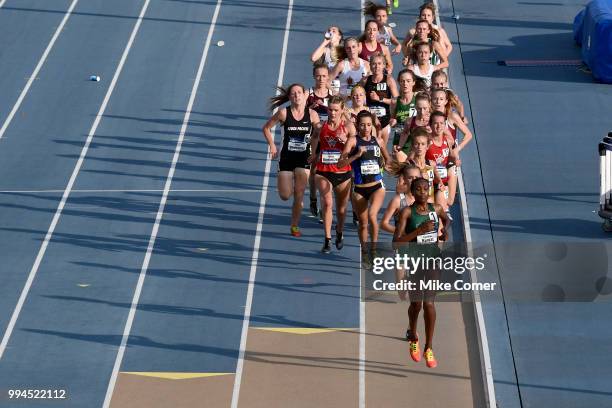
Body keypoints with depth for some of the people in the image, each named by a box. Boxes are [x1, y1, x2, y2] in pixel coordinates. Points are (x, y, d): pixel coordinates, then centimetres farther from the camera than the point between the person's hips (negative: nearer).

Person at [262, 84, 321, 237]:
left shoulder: (312, 114, -4)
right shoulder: (284, 113, -7)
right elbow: (266, 128, 5)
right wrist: (272, 145, -2)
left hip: (304, 158, 0)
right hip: (286, 157, 0)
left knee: (299, 195, -5)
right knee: (285, 196, 0)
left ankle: (295, 225, 10)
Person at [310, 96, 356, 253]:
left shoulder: (348, 126, -6)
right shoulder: (321, 125, -1)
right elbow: (314, 139, 20)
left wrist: (344, 140, -22)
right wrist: (314, 153, 11)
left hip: (343, 172, 0)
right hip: (323, 171, 0)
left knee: (341, 206, 13)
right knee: (327, 202, -17)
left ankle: (339, 233, 41)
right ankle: (327, 239, -12)